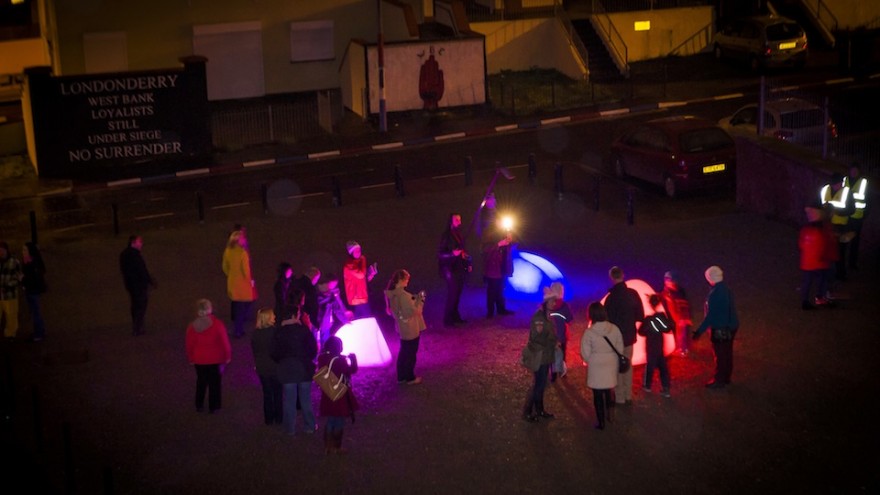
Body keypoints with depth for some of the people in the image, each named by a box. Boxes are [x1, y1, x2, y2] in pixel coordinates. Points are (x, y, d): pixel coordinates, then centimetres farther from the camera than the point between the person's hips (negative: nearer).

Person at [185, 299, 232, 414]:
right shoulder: (217, 324, -19)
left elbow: (190, 344, -3)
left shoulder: (193, 326, -12)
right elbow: (224, 342, -14)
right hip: (215, 359, -2)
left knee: (201, 381, 20)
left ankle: (199, 405, 30)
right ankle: (213, 407, 20)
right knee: (214, 383, 12)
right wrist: (227, 356, 0)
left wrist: (191, 358, 12)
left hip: (199, 359, 2)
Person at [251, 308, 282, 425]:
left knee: (267, 393, 13)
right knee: (277, 393, 9)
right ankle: (278, 418, 14)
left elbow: (254, 350, 5)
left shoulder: (256, 333, -4)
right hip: (275, 367, -4)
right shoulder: (274, 331, -17)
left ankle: (268, 419, 17)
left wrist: (257, 364, 17)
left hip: (262, 368, 4)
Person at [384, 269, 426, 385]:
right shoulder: (403, 295, -30)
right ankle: (410, 378, 25)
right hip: (410, 329, -8)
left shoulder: (392, 294, -3)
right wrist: (420, 300, -12)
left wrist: (415, 298, 3)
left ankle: (401, 377, 34)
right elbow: (415, 311, -25)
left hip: (402, 328, 8)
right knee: (411, 354, 10)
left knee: (403, 352, 23)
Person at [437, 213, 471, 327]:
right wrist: (453, 253, -27)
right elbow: (440, 254, -12)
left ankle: (455, 316, 19)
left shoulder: (459, 235, 12)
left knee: (457, 294, 8)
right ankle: (447, 320, -1)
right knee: (452, 294, -8)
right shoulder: (446, 236, -10)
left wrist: (468, 264, 14)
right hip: (450, 270, -7)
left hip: (460, 269, 7)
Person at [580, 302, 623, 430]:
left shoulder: (589, 332, -18)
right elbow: (620, 348, -2)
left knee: (598, 394, 10)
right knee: (608, 391, 24)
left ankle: (601, 422, 18)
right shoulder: (615, 329, -10)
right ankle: (610, 415, 36)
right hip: (611, 365, 3)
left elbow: (585, 353, -12)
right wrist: (612, 359, 13)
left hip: (596, 367, -3)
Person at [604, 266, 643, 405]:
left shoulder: (612, 297, -21)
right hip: (629, 335, 5)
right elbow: (640, 316, 3)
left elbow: (608, 319, -16)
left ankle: (619, 398, 12)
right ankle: (628, 396, 26)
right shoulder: (633, 294, -5)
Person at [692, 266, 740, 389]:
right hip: (730, 326, 9)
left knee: (720, 355, 2)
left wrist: (700, 330, -21)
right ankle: (726, 378, 30)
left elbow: (711, 315, -25)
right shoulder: (726, 289, 3)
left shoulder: (715, 293, -25)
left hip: (720, 328, -9)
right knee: (727, 353, 18)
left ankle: (719, 380, 11)